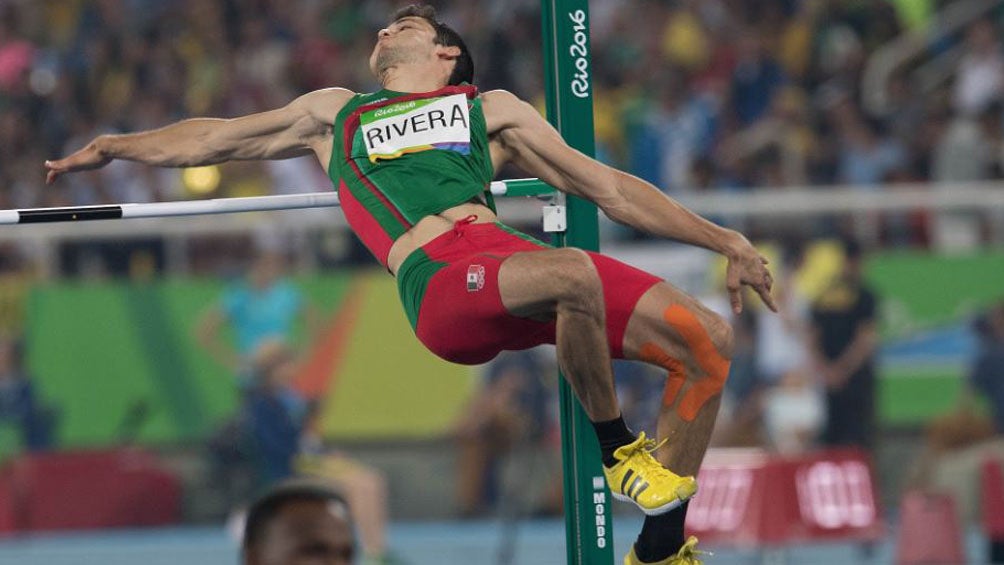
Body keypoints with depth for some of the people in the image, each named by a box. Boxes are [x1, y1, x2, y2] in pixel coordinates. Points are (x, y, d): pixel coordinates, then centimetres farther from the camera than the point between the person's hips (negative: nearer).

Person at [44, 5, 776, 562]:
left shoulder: (490, 107, 29)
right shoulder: (335, 115, 33)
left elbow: (607, 185, 25)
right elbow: (215, 138, 42)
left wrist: (724, 240, 20)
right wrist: (117, 147, 40)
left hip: (513, 255, 3)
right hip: (439, 282, -3)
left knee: (707, 340, -13)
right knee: (573, 275, -36)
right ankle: (619, 451, -13)